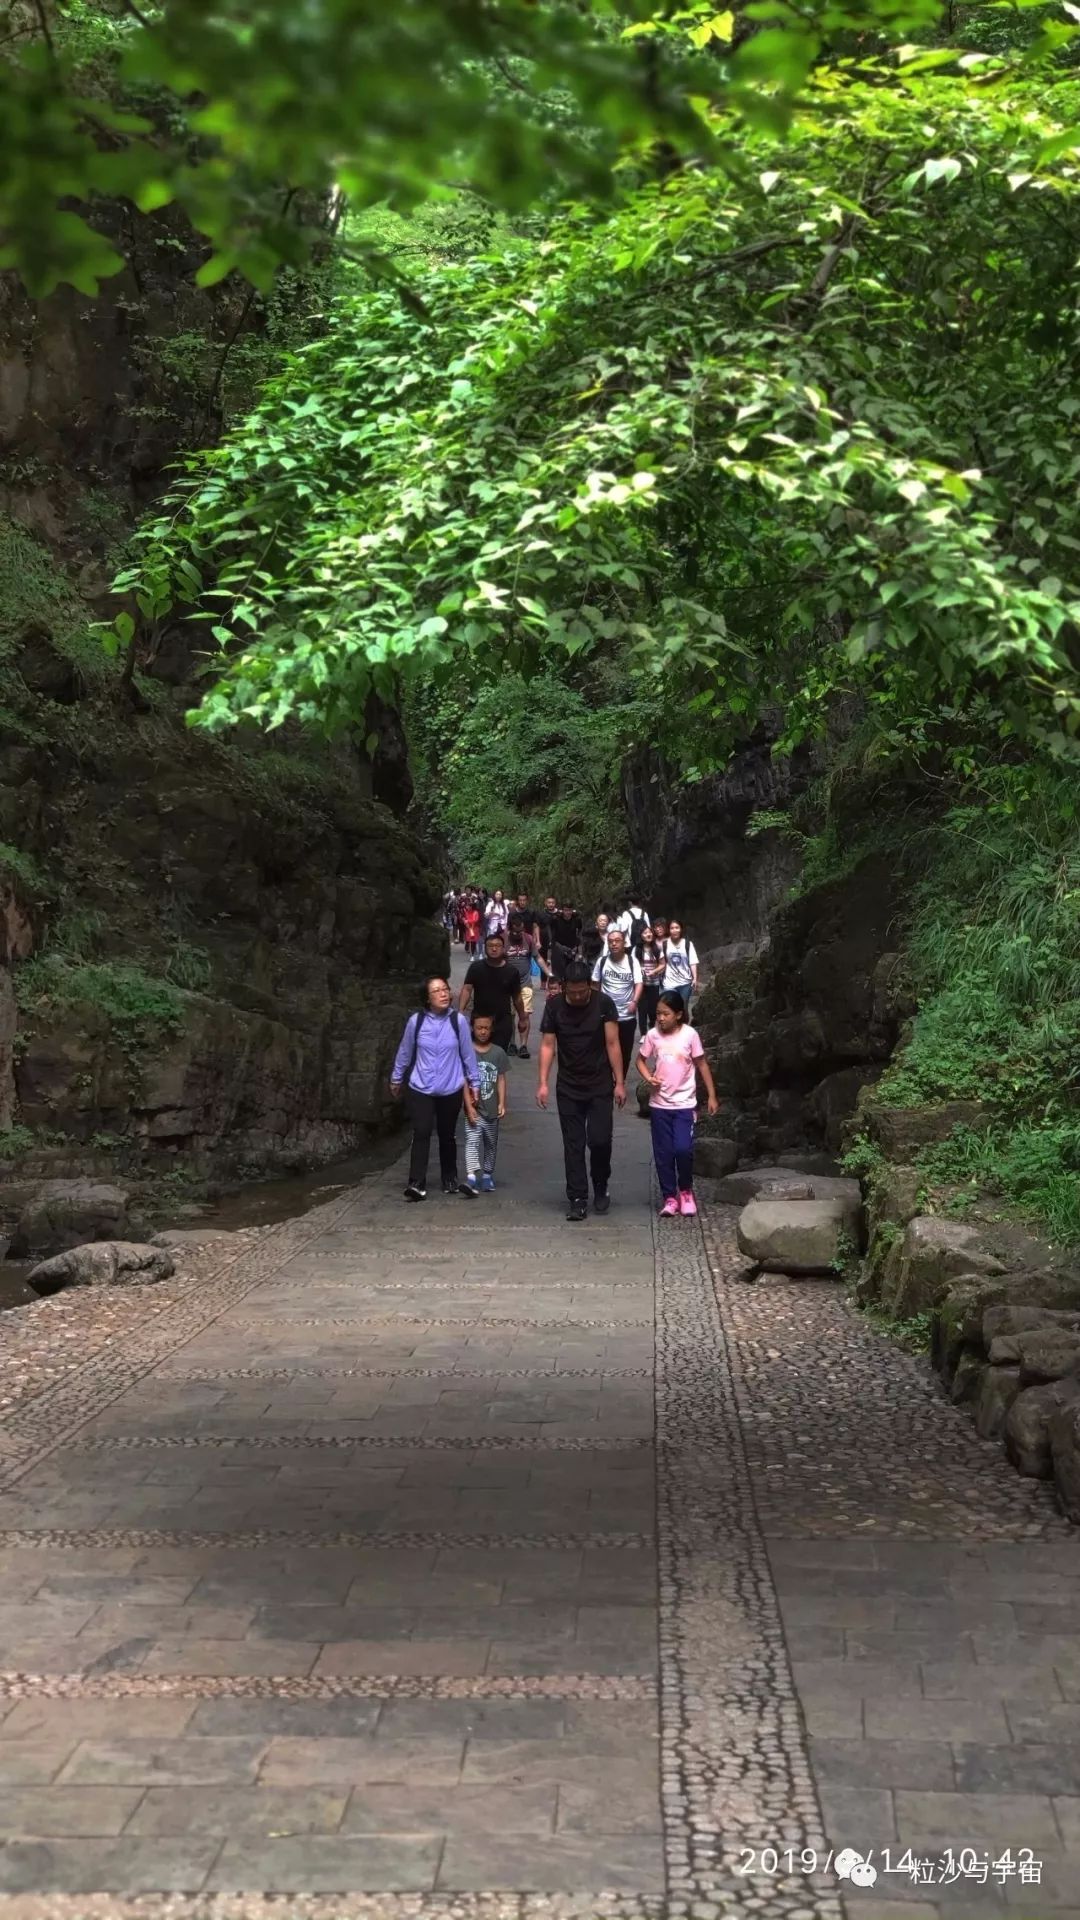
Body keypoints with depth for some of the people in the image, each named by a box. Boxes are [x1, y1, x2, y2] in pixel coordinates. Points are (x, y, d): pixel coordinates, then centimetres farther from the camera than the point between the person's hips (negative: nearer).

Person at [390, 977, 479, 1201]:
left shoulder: (458, 1022, -7)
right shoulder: (416, 1021, -8)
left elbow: (468, 1054, 2)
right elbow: (404, 1052, 5)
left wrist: (474, 1083, 8)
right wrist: (396, 1079, 15)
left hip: (451, 1090, 1)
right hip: (420, 1089, -1)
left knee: (447, 1135, 13)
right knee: (421, 1134, -12)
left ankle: (450, 1179, 31)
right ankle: (417, 1184, -13)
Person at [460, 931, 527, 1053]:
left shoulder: (511, 971, 1)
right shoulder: (476, 968, -2)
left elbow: (517, 997, 9)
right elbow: (467, 989, -9)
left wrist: (522, 1019, 15)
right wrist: (461, 1010, -24)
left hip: (503, 1022, 0)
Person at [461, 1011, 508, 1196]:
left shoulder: (498, 1052, 4)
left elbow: (501, 1079, 4)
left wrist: (502, 1103, -2)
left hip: (491, 1107, 3)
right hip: (473, 1107, -3)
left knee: (491, 1143, 15)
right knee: (472, 1140, -17)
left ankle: (487, 1175, 30)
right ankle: (472, 1177, -29)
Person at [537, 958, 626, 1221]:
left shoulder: (603, 1004, -9)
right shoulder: (554, 1005, -5)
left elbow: (612, 1044, -7)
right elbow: (547, 1045, -4)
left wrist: (620, 1082, -9)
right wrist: (543, 1083, -10)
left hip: (600, 1086, -1)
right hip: (568, 1088, 1)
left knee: (600, 1140, -7)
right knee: (573, 1144, 2)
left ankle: (600, 1188, 19)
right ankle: (577, 1199, 8)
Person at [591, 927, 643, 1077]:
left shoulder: (632, 961, -4)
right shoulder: (602, 961, 0)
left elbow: (639, 983, -11)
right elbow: (595, 984, 8)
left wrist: (635, 1001, -28)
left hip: (627, 1016, 0)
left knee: (625, 1052, 8)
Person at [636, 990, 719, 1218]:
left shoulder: (690, 1035, -9)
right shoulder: (653, 1035, -4)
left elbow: (702, 1065, -1)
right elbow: (641, 1060, 9)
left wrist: (712, 1096, -1)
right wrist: (648, 1077, -11)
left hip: (685, 1104, -2)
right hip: (659, 1104, 2)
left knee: (683, 1149, -12)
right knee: (663, 1153, 4)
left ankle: (686, 1190, 12)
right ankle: (669, 1196, 17)